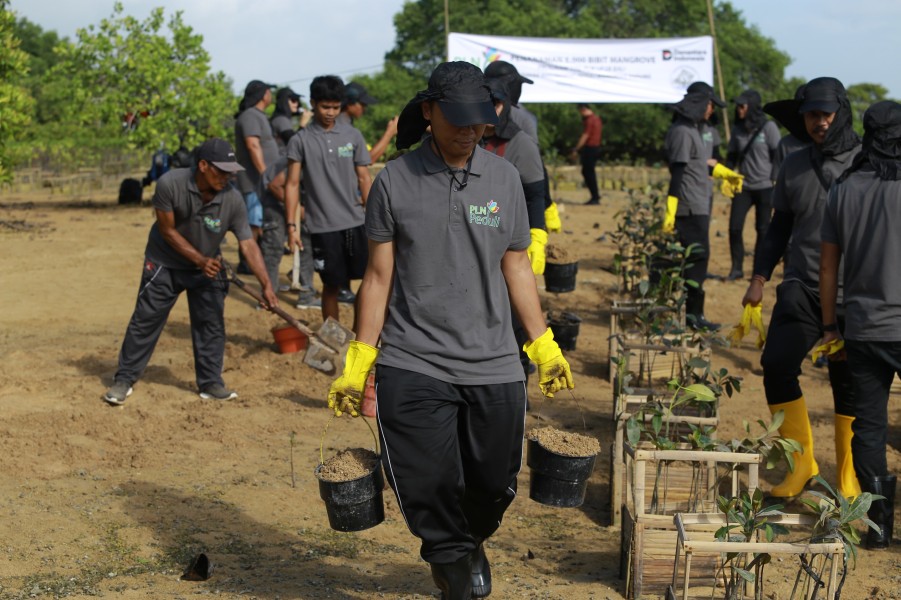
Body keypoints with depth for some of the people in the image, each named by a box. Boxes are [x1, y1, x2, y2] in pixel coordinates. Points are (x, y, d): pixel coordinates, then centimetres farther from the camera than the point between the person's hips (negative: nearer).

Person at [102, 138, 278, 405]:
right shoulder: (169, 184, -28)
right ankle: (124, 379, 12)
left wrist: (266, 285, -32)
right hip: (164, 263, -2)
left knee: (211, 323, 3)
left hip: (208, 266, 2)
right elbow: (168, 231, -20)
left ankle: (210, 383, 17)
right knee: (145, 321, 1)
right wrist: (199, 260, -26)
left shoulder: (232, 200, -23)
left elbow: (248, 244, -23)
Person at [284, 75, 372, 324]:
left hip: (355, 223, 2)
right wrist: (291, 226, -6)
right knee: (331, 285, 5)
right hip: (323, 226, -2)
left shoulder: (353, 135, 6)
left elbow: (363, 178, 9)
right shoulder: (300, 140, 0)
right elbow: (292, 184, 0)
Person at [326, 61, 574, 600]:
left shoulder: (503, 177, 7)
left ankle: (471, 541, 42)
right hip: (413, 367, -2)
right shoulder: (395, 181, -1)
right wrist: (358, 363, 2)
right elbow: (379, 275, 4)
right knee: (428, 484, -6)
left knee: (494, 484, 8)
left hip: (494, 365, 2)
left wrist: (544, 344, 12)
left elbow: (516, 267, 14)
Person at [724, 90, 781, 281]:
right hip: (743, 186, 4)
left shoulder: (768, 127, -5)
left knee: (763, 229, 3)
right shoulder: (737, 129, 8)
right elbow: (732, 156, 16)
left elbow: (778, 155, -5)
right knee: (735, 228, -3)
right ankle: (736, 268, 8)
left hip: (764, 187, -4)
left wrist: (775, 181, -10)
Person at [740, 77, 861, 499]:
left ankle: (848, 476, 18)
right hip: (801, 288, 3)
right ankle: (801, 463, 5)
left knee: (849, 384, 4)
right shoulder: (794, 167, 8)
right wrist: (759, 279, 12)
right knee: (777, 365, -9)